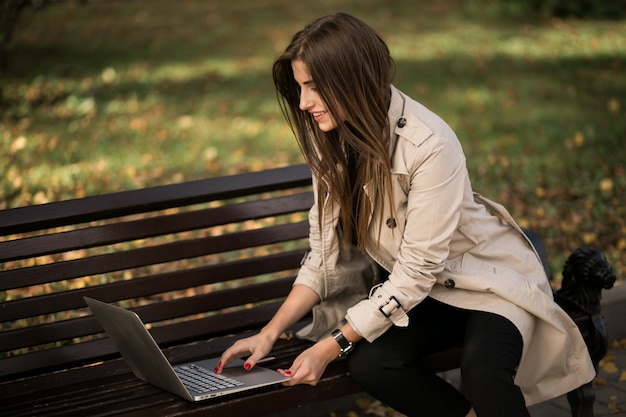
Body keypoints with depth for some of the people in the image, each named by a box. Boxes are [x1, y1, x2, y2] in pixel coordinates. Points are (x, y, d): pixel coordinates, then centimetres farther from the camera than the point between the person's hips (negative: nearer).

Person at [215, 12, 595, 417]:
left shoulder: (429, 146, -27)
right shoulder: (333, 142, -6)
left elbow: (416, 272, -25)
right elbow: (325, 253, -3)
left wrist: (331, 346, -24)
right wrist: (271, 332, -13)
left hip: (490, 279, -5)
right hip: (415, 288, 6)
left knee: (483, 375, -34)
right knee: (370, 365, -24)